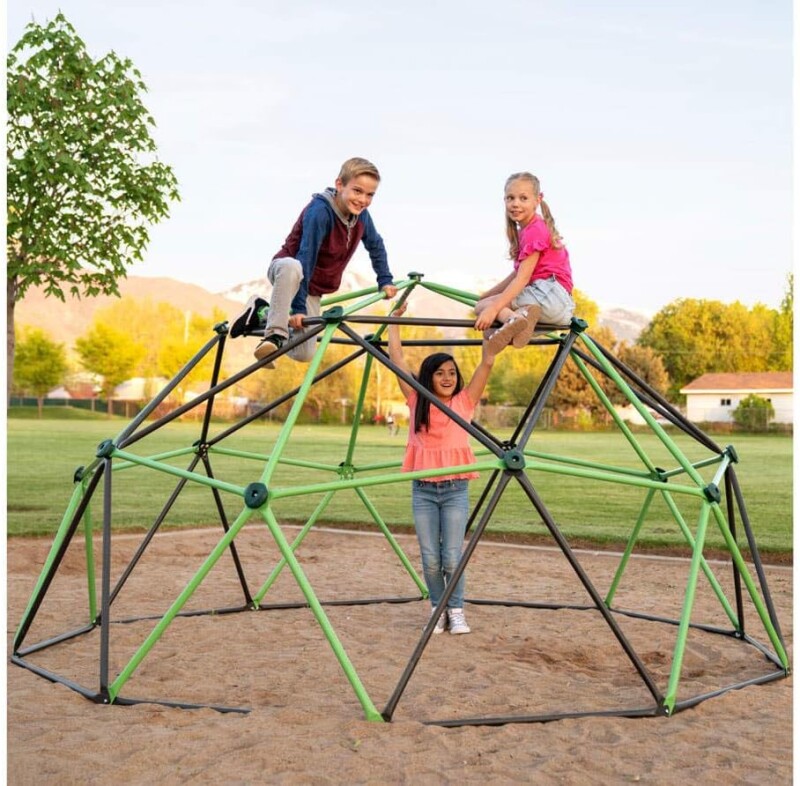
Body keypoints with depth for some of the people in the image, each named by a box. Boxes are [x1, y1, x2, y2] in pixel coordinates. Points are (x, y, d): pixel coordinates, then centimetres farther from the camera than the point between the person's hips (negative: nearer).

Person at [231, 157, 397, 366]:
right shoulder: (320, 210, -28)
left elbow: (376, 246, 13)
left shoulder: (361, 215, -8)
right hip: (286, 271, -6)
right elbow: (306, 257, -31)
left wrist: (385, 281, 9)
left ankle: (262, 312, 17)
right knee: (292, 266, -46)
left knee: (304, 355, -1)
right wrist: (298, 307, -34)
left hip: (312, 287, 6)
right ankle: (275, 335, -32)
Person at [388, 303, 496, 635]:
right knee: (430, 559, 4)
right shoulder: (417, 401, 3)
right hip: (423, 490, 1)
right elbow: (396, 357, 2)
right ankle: (437, 608, 22)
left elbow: (487, 362, -2)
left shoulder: (465, 401, 1)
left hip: (455, 490, -1)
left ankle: (456, 610, 16)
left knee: (452, 558, -3)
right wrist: (394, 319, 6)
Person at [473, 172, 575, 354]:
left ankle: (514, 318, -42)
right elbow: (516, 274, 23)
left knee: (481, 306, -12)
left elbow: (523, 278, -17)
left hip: (550, 293, -9)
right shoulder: (526, 230, 22)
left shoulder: (535, 229, -8)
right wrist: (485, 295, 22)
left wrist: (493, 307, -26)